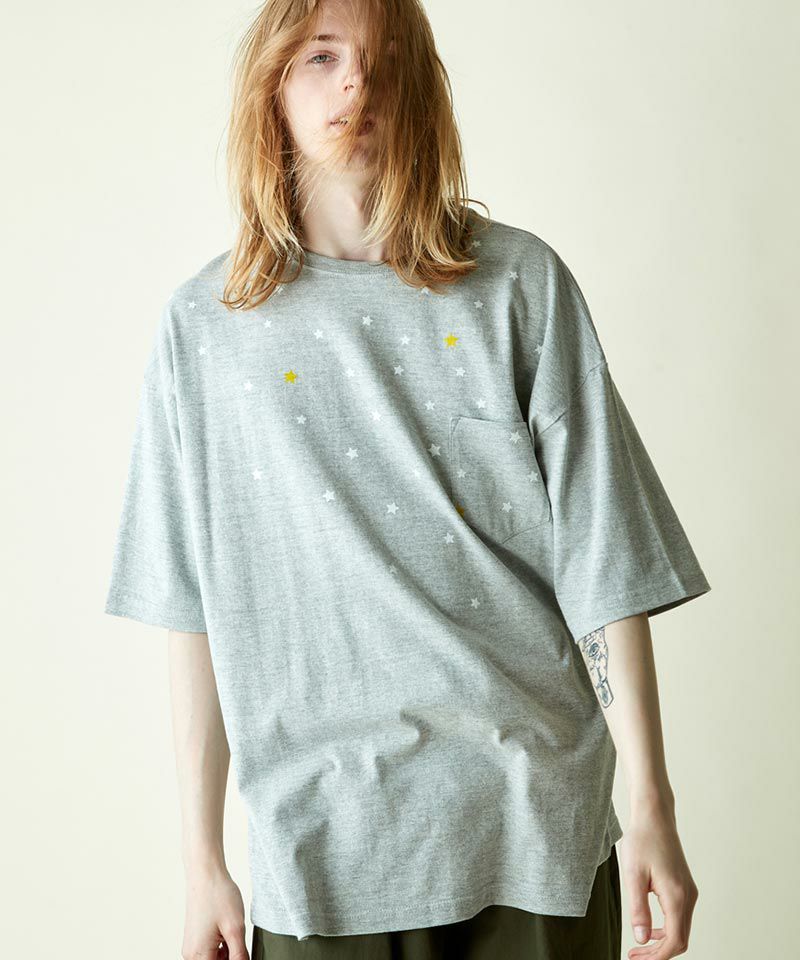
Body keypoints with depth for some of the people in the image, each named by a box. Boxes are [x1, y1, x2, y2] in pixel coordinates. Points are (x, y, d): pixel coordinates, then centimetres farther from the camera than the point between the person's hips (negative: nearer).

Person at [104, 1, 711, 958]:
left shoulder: (519, 284, -1)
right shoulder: (203, 322, 2)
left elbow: (604, 559, -3)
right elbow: (195, 609, 2)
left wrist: (652, 806, -6)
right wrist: (202, 860, 3)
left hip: (532, 818, 0)